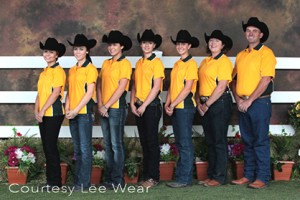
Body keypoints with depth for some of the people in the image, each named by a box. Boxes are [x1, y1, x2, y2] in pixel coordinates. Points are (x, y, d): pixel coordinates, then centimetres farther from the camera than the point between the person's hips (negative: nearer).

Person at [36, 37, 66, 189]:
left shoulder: (58, 71, -8)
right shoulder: (44, 72, 16)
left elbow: (55, 93, -15)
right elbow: (40, 92, 15)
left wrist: (42, 111, -15)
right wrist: (36, 111, 3)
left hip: (53, 114, -8)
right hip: (43, 115, 8)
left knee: (51, 147, -7)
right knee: (46, 147, 9)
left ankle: (55, 182, 0)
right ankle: (50, 179, 16)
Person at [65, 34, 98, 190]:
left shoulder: (90, 69, -6)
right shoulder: (72, 70, 15)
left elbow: (90, 92, -11)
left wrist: (76, 110, -14)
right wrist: (67, 109, 3)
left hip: (85, 112, -7)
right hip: (73, 113, 7)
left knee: (85, 148, -6)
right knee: (77, 148, 10)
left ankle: (84, 183, -3)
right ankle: (77, 181, 16)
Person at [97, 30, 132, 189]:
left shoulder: (125, 63, -6)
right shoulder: (106, 63, 14)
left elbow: (121, 88, -12)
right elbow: (99, 85, 13)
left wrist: (106, 106, -13)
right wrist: (100, 105, 0)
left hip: (117, 108, -7)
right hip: (104, 109, 7)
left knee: (116, 144, -5)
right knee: (107, 145, 10)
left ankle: (117, 180, 1)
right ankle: (108, 178, 16)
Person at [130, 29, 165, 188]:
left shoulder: (157, 62, -6)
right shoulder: (139, 63, 14)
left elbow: (156, 87, -12)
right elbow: (134, 84, 15)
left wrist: (144, 106, -14)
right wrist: (132, 103, 2)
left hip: (151, 105, -6)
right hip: (139, 107, 6)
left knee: (152, 142, -4)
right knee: (144, 142, 9)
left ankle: (153, 177, 0)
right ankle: (146, 175, 15)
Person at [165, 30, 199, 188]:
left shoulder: (191, 63, -8)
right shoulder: (177, 64, 16)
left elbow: (187, 88, -14)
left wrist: (173, 105, -13)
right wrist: (167, 103, 4)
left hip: (185, 107, -8)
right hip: (175, 108, 8)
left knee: (185, 143, -6)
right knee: (179, 143, 11)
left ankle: (185, 179, -2)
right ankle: (181, 175, 17)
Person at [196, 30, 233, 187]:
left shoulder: (224, 61, -9)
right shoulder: (205, 61, 14)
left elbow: (221, 87, -15)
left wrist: (207, 105, -13)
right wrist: (199, 103, 3)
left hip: (219, 103, -8)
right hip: (205, 105, 8)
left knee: (219, 141, -2)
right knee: (209, 141, 11)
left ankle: (220, 177, 4)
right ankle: (211, 175, 19)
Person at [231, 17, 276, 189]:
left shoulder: (266, 53, -6)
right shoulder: (241, 55, 14)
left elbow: (266, 79, -14)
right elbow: (235, 79, 17)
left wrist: (249, 100, -17)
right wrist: (238, 99, 0)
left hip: (259, 102, -6)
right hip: (243, 104, 6)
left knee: (261, 141, -4)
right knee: (247, 141, 11)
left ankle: (262, 178, 0)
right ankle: (248, 175, 17)